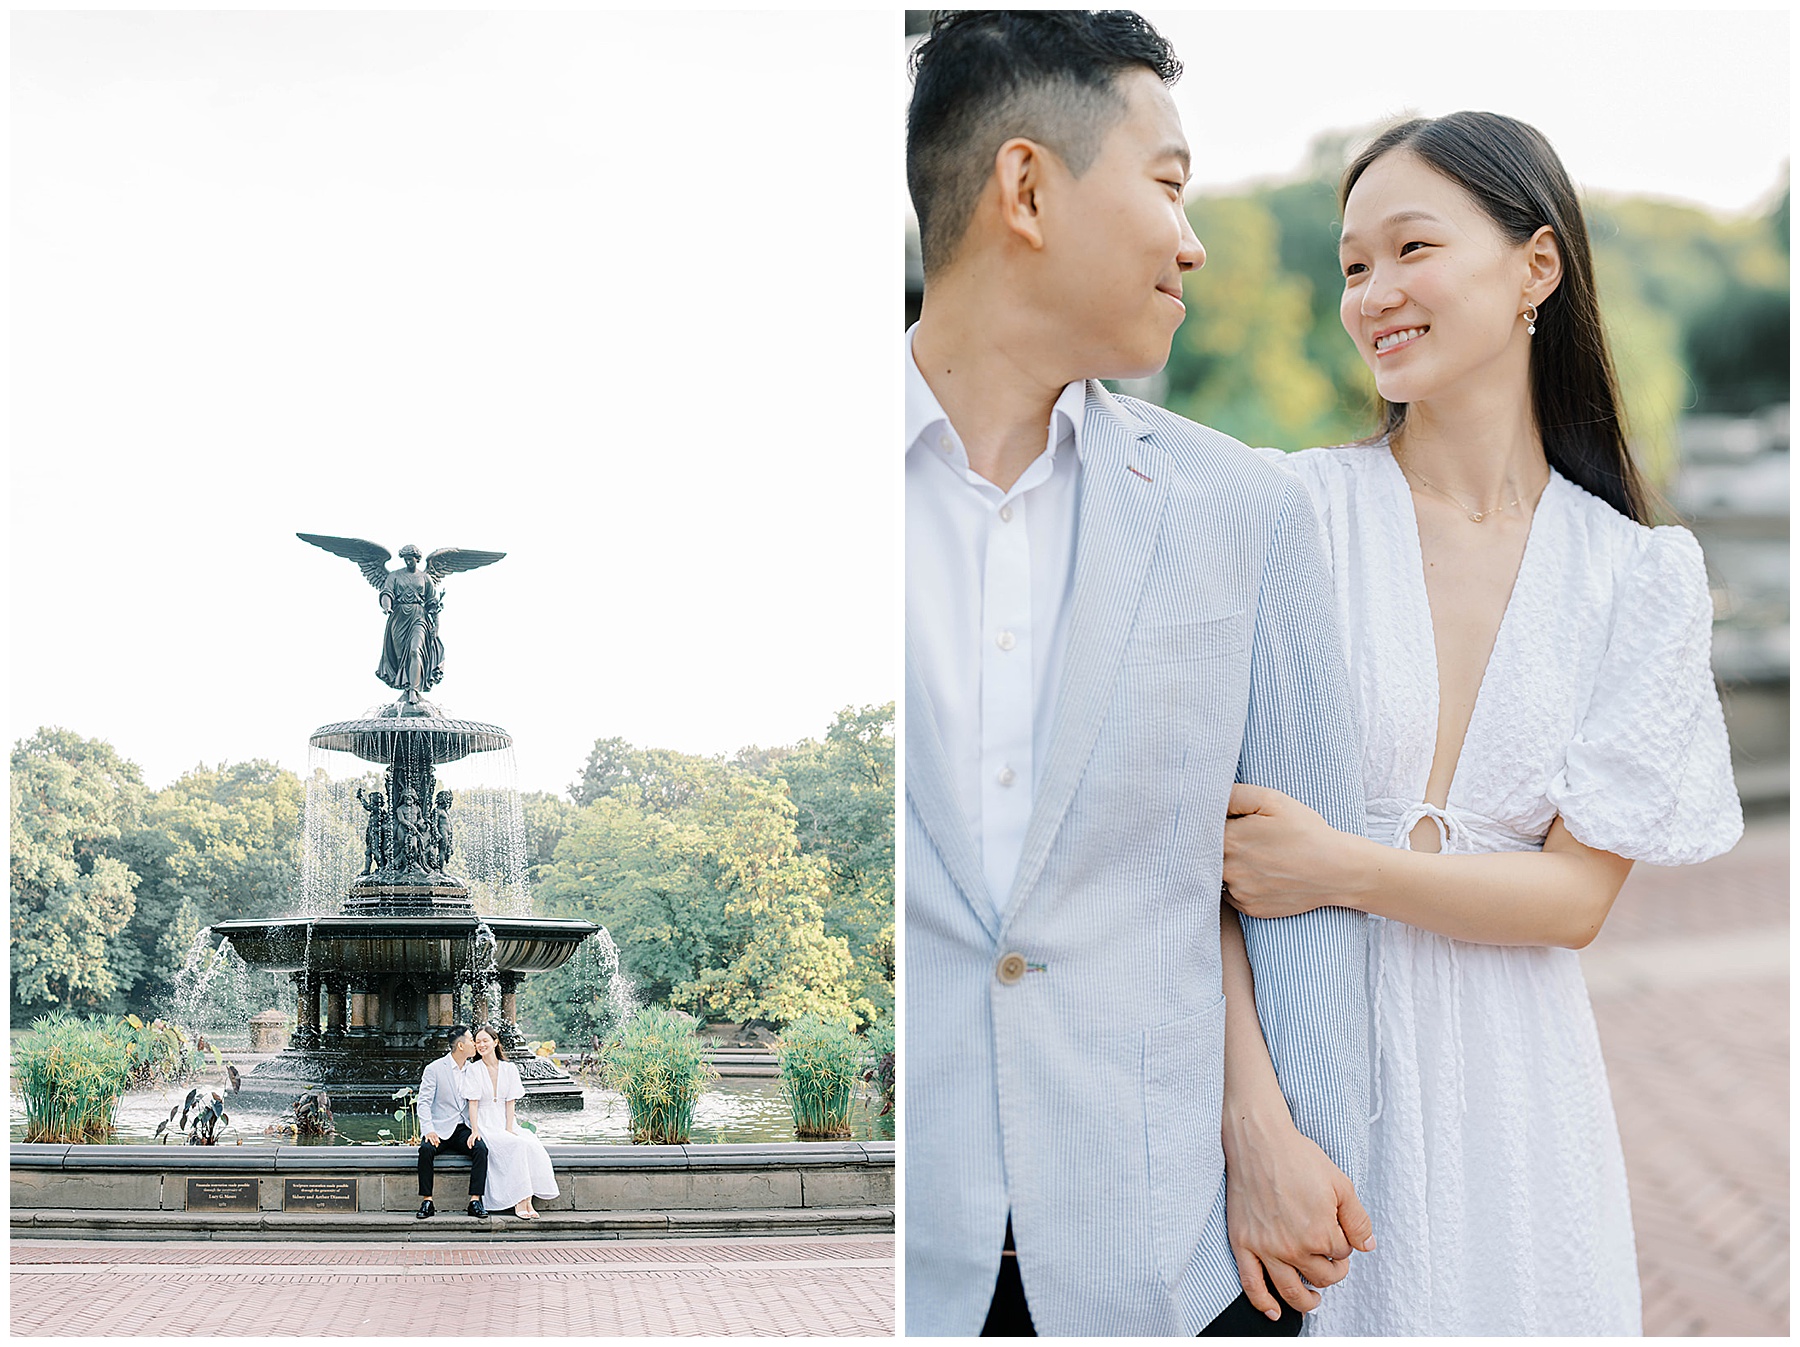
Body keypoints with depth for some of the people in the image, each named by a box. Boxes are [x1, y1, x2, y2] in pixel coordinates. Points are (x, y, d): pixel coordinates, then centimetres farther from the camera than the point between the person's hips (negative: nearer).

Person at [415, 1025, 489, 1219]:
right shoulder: (435, 1069, -1)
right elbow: (424, 1102, -5)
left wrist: (476, 1130, -7)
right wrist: (429, 1130, -20)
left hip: (464, 1130, 2)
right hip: (440, 1130, -2)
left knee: (481, 1148, -28)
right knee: (426, 1149, -32)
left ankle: (475, 1201, -26)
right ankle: (427, 1202, -25)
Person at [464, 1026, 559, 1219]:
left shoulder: (509, 1069, 9)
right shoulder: (474, 1069, 0)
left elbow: (510, 1102, 5)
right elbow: (473, 1103, -5)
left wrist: (509, 1128, -8)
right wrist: (475, 1131, -16)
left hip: (505, 1123, 4)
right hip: (485, 1125, -4)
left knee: (532, 1146, -26)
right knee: (517, 1145, -31)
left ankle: (527, 1201, -31)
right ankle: (520, 1202, -29)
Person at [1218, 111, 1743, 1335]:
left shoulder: (1645, 576, 1)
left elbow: (1577, 895, -3)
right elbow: (1203, 838, -10)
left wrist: (1345, 870, -18)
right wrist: (1254, 1120, -20)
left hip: (1508, 1086, 2)